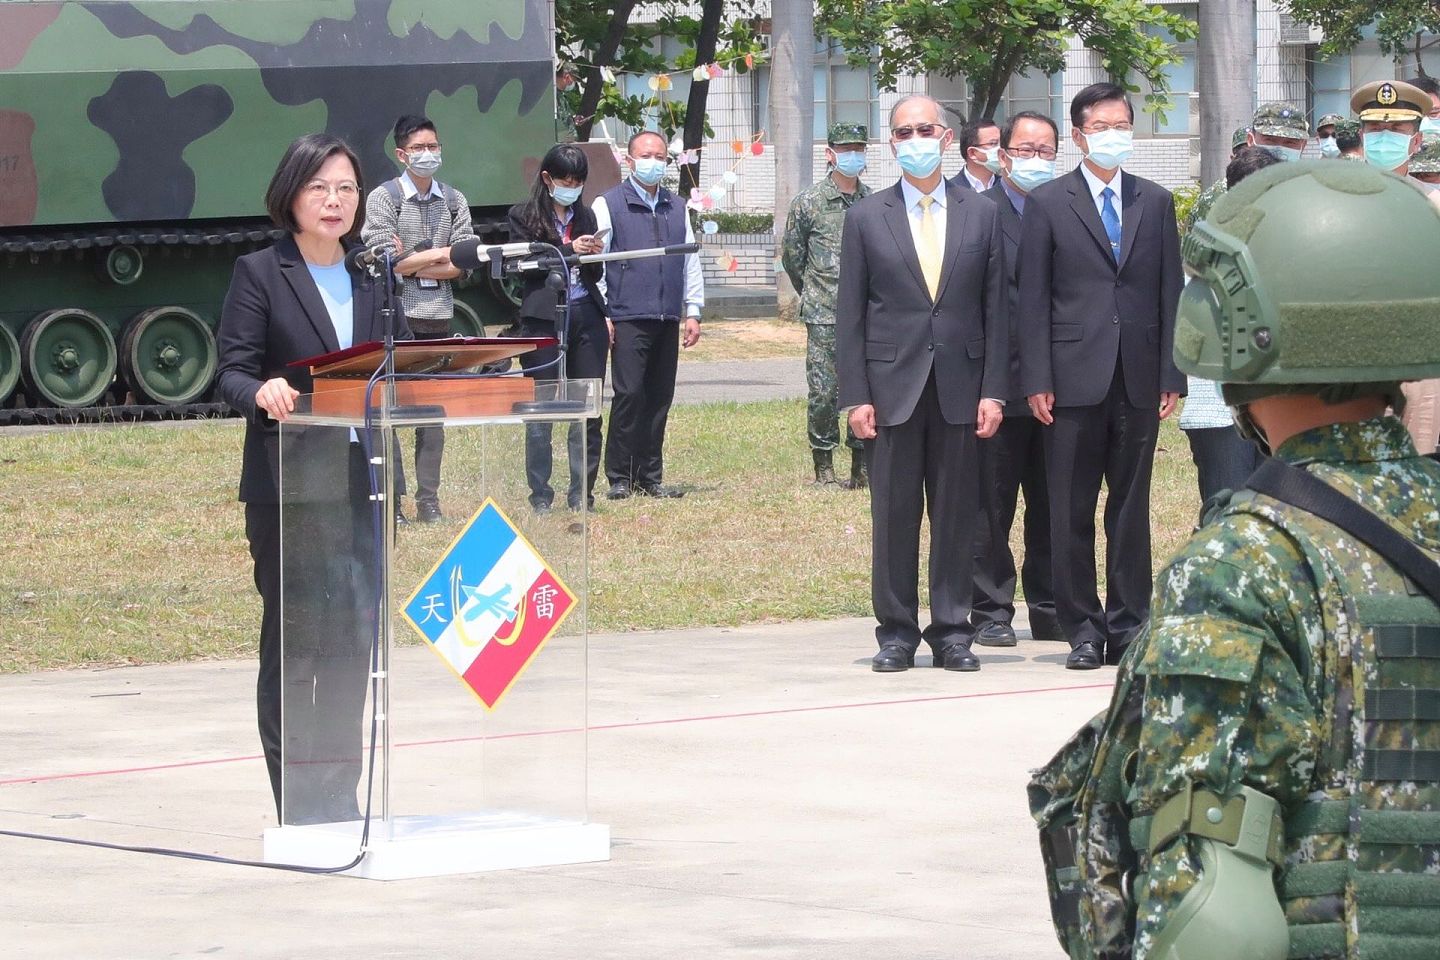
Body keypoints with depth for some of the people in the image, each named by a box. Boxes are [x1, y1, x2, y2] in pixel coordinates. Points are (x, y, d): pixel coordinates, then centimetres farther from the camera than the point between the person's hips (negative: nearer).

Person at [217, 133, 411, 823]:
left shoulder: (374, 276, 15)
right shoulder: (259, 274, -1)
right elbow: (232, 372, -7)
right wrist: (263, 392, -28)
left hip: (363, 477, 5)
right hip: (289, 481, -4)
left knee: (355, 637, 4)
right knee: (291, 640, -1)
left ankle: (339, 794, 12)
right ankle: (297, 801, 4)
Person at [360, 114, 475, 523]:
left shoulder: (454, 202, 12)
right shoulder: (383, 198, 0)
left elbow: (462, 265, 4)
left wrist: (412, 263, -6)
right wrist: (438, 255, -3)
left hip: (438, 319, 4)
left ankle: (428, 500, 9)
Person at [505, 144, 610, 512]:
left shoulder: (585, 216, 15)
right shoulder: (523, 217, 3)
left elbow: (596, 276, 17)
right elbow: (526, 264, -8)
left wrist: (596, 256, -5)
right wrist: (570, 250, -15)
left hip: (586, 316, 4)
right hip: (544, 319, -4)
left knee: (587, 412, 3)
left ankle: (582, 493, 8)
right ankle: (540, 496, 4)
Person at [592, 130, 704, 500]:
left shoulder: (676, 208, 18)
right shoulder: (609, 205, 2)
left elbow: (691, 261, 20)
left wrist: (692, 312, 14)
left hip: (667, 320, 5)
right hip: (628, 319, -5)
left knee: (659, 399, 5)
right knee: (629, 395, -10)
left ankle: (650, 477, 12)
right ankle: (620, 478, -5)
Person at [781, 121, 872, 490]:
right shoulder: (809, 203, 0)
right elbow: (791, 256, 8)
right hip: (824, 318, -3)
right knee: (823, 391, -3)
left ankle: (861, 466, 10)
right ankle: (824, 466, 7)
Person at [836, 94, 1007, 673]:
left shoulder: (981, 214, 8)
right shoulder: (866, 218, 5)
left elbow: (995, 309, 7)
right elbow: (850, 315, 4)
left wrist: (993, 390, -1)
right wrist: (856, 396, -4)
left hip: (960, 386, 1)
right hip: (893, 386, -1)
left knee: (957, 512, 3)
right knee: (894, 513, 1)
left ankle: (951, 630, 10)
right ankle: (896, 632, 7)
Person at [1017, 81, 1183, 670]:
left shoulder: (1155, 202, 12)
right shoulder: (1048, 204, 4)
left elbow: (1170, 292, 11)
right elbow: (1033, 299, 1)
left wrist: (1171, 375, 3)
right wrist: (1036, 381, -6)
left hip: (1139, 378, 2)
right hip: (1075, 378, -2)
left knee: (1132, 507, 6)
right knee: (1072, 510, 0)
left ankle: (1129, 625, 11)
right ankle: (1082, 627, 6)